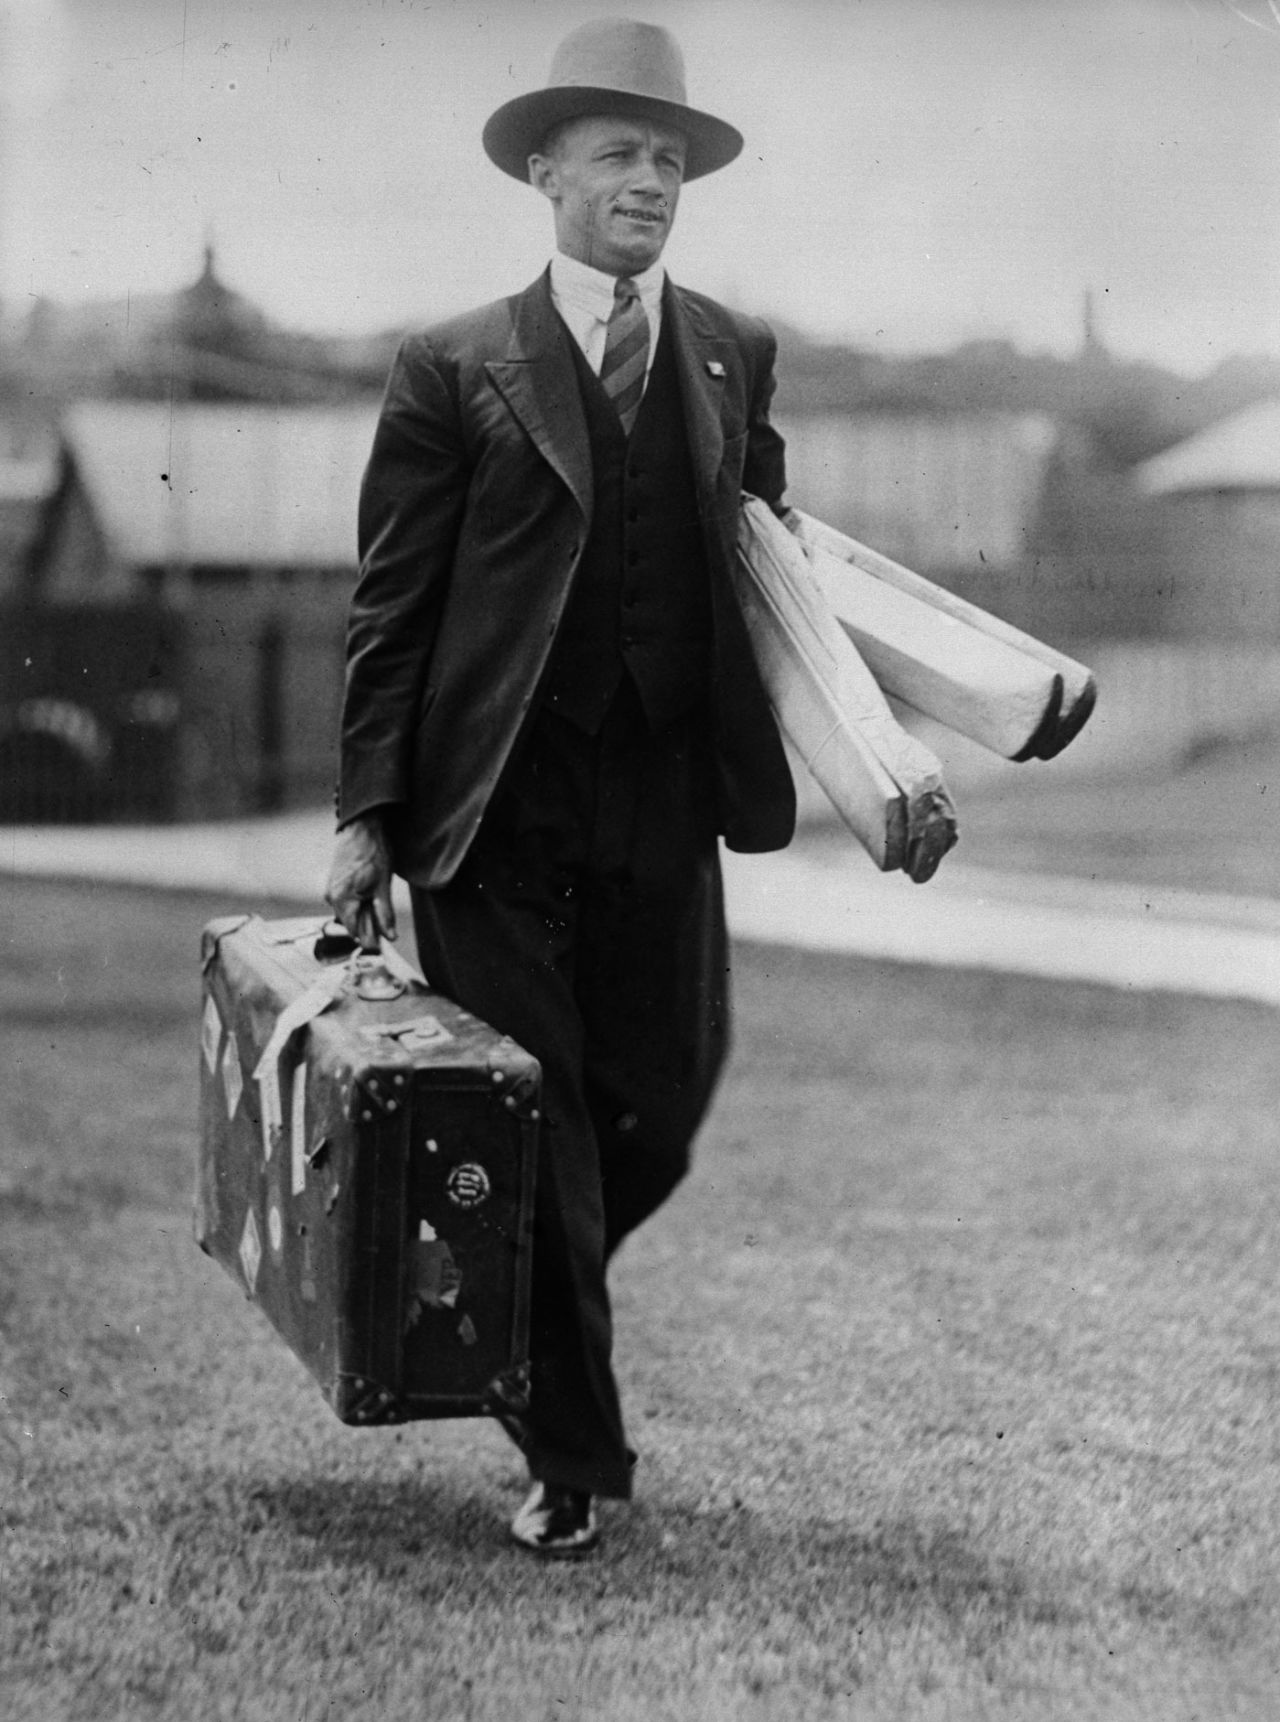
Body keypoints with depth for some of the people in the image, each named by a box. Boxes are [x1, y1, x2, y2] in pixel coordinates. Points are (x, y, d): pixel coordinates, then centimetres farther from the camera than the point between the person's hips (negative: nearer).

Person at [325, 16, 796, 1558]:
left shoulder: (735, 358, 11)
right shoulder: (456, 371, 0)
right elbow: (389, 609, -1)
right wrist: (365, 815, -7)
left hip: (665, 809, 4)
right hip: (496, 815, -3)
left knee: (657, 1115, 7)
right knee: (530, 1140, 2)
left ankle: (518, 1317, 37)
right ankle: (569, 1461, 16)